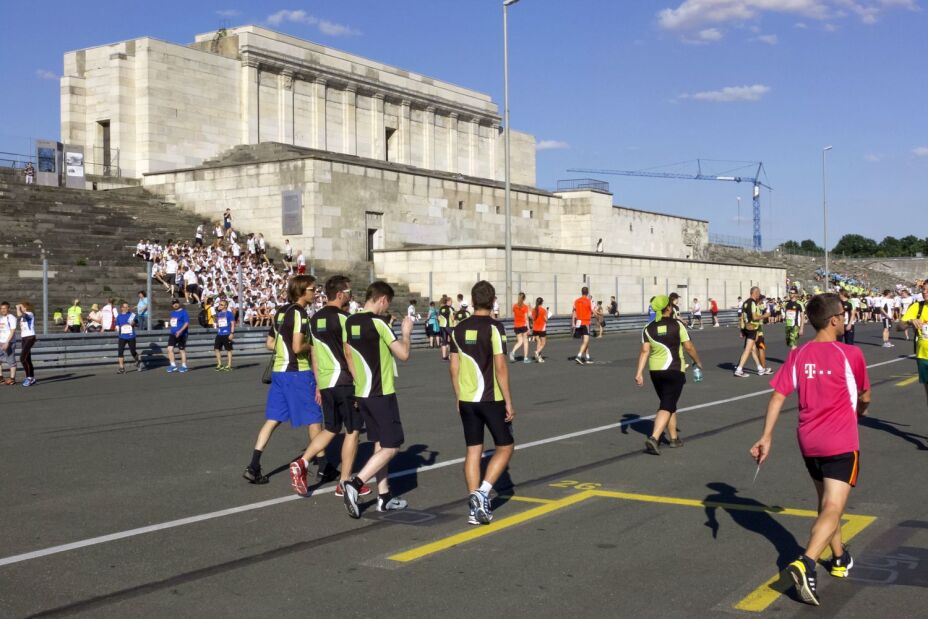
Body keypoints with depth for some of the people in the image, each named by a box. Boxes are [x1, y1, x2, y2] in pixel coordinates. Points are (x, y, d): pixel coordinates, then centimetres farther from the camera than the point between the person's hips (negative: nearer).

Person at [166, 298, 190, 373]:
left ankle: (184, 366, 12)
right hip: (173, 334, 6)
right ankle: (173, 365, 3)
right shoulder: (172, 312, 15)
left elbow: (187, 323, -15)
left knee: (182, 350, 2)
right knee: (170, 349, -5)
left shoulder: (183, 312, -8)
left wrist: (180, 331, -25)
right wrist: (169, 324, 4)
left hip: (181, 334, -6)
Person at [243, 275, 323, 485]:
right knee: (314, 419, 4)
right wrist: (311, 346, -4)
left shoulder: (280, 311, 12)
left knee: (273, 419, 9)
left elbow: (269, 343, 18)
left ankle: (253, 467, 4)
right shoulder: (299, 312, -15)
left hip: (279, 370, 8)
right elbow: (298, 347, -22)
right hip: (298, 372, -8)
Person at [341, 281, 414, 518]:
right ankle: (354, 484, -13)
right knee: (391, 447, -1)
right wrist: (406, 332, 2)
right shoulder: (378, 322, -16)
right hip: (382, 393, -8)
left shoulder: (350, 322, 7)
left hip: (361, 393, 8)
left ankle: (384, 497, 18)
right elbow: (403, 354, -14)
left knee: (380, 444, 15)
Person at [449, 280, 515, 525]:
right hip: (491, 399, -5)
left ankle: (474, 508, 10)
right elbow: (500, 367, -15)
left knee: (473, 450, 10)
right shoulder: (494, 327, -11)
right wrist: (509, 402, -10)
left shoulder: (459, 329, 5)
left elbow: (454, 367, 8)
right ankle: (483, 492, -8)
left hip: (467, 400, 5)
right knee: (505, 447, 9)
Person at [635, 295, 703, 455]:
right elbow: (689, 347, -3)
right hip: (674, 370, -4)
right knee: (667, 407, -6)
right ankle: (654, 438, -23)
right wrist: (698, 361, 12)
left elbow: (644, 351, -4)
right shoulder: (677, 325, -6)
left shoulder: (648, 328, 2)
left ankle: (674, 438, 30)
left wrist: (639, 372, -5)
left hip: (655, 370, 5)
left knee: (669, 403, 20)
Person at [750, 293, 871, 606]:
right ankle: (805, 564, -27)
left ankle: (840, 559, 39)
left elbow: (777, 397, -5)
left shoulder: (798, 355, 0)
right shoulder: (850, 354, -9)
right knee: (832, 510, -8)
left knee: (826, 503, 23)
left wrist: (766, 437, -3)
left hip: (809, 442, 5)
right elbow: (864, 398, 5)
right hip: (842, 444, -5)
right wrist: (858, 412, 27)